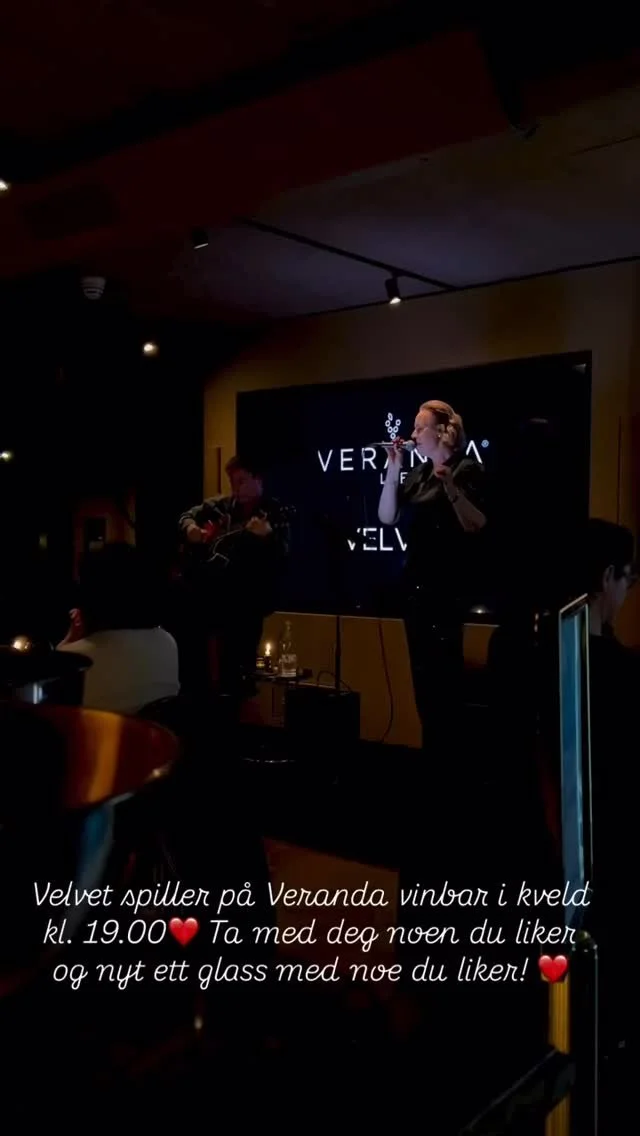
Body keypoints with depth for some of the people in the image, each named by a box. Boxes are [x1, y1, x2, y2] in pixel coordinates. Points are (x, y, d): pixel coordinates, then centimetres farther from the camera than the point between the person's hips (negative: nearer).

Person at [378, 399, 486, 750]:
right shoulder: (417, 473, 13)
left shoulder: (465, 469, -7)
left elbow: (476, 525, -16)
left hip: (447, 584, -7)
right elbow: (387, 517, 6)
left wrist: (450, 487, -28)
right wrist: (393, 470, -2)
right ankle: (431, 745, 20)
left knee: (443, 666, -6)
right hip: (415, 582, 8)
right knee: (421, 668, 10)